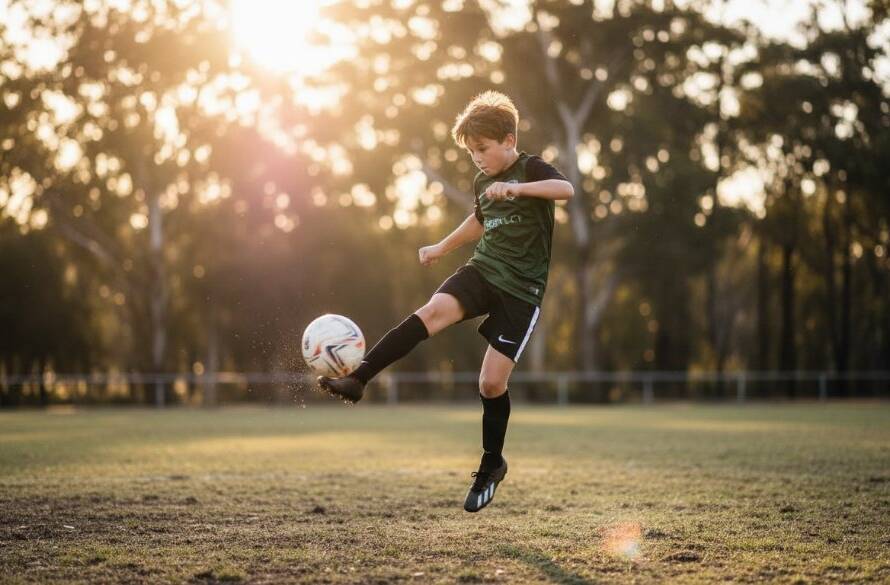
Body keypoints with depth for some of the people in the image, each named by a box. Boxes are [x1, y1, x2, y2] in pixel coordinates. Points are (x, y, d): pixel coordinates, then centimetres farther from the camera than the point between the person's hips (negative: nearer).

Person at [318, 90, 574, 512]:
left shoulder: (531, 169, -8)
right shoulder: (482, 183, 12)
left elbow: (566, 189, -30)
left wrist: (516, 187, -40)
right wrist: (442, 247, 37)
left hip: (521, 289, -5)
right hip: (482, 271, 5)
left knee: (492, 382, -8)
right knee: (433, 311, -27)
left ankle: (491, 466, 15)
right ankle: (356, 380, -35)